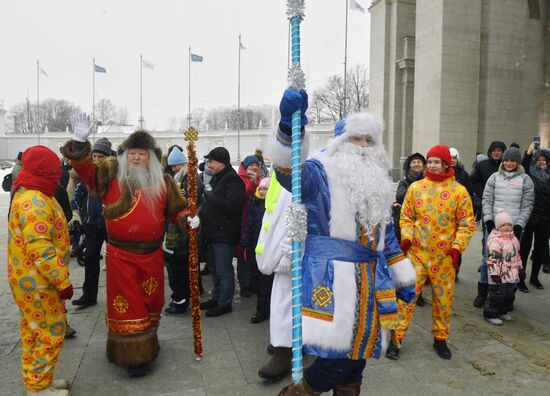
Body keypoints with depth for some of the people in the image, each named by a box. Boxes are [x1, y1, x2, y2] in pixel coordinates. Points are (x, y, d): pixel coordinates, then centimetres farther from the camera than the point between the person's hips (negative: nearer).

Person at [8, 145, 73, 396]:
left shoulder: (31, 195, 12)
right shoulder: (35, 201, -23)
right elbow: (40, 248, -29)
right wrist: (63, 281, -24)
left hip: (33, 280, 10)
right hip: (37, 282, -10)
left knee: (34, 332, 19)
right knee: (50, 333, 1)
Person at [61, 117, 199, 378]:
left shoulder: (163, 182, 5)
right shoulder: (111, 173, 1)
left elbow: (176, 209, 11)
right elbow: (86, 169, -8)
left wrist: (187, 219, -8)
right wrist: (80, 142, -21)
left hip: (151, 254, 3)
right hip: (121, 255, -2)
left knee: (150, 301, 16)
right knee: (126, 304, 2)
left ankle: (147, 342, 39)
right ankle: (132, 357, 11)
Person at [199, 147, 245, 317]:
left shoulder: (233, 180, -15)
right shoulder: (216, 178, 15)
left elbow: (233, 206, -26)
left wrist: (210, 195, -21)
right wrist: (204, 211, 6)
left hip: (224, 234, -10)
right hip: (212, 232, 10)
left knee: (224, 271, 0)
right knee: (214, 268, 19)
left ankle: (225, 303, 12)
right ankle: (216, 298, 32)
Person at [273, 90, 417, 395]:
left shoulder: (377, 184, 20)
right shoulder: (322, 173, -3)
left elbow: (387, 237, 24)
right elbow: (289, 172, -25)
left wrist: (404, 279, 22)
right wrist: (288, 126, -41)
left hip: (369, 279, 7)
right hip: (333, 276, -7)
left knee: (358, 349, 15)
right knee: (337, 350, -11)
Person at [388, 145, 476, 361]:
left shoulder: (459, 191, -2)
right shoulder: (416, 187, 2)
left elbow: (467, 223, 0)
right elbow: (406, 216, 8)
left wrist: (457, 247, -10)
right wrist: (406, 237, -6)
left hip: (444, 256, 0)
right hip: (417, 252, 0)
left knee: (443, 298, 11)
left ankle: (440, 338, 31)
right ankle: (396, 338, 11)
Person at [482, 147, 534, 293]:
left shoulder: (525, 179, 2)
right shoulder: (495, 177, 7)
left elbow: (527, 205, 0)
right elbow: (486, 200, 4)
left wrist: (519, 225, -8)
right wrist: (488, 220, -6)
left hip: (514, 226, -2)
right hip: (494, 225, 2)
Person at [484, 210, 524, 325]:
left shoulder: (513, 239, 11)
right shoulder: (494, 240, -18)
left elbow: (517, 255, 22)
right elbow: (492, 258, -21)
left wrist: (520, 268, 23)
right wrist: (494, 273, -23)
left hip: (511, 274, 9)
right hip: (499, 275, -8)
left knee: (510, 294, 16)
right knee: (497, 294, -3)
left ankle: (504, 311, 33)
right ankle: (491, 314, 10)